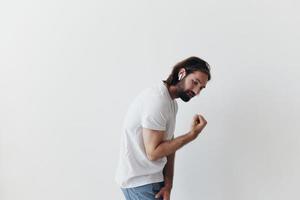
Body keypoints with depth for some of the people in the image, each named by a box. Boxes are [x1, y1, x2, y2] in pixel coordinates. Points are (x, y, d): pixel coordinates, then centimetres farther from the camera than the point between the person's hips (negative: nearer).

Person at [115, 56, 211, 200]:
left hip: (153, 178, 9)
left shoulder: (171, 102, 8)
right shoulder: (157, 100, -22)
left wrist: (168, 184, -5)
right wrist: (192, 135, -20)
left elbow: (169, 146, 4)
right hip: (140, 182, -9)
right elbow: (153, 152, -23)